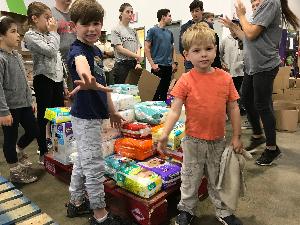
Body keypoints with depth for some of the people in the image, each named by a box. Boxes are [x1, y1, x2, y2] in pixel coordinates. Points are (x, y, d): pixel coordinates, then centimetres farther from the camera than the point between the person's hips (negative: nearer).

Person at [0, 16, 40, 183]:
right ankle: (15, 172, 24)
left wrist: (30, 100, 18)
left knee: (34, 131, 16)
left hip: (24, 104, 8)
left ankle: (19, 151, 44)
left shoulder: (17, 55, 8)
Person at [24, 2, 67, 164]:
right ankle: (43, 153, 17)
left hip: (57, 79, 7)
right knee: (43, 117, 3)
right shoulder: (30, 36, -8)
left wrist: (63, 82, 17)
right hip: (44, 80, -7)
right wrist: (54, 32, -7)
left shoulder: (48, 35, 13)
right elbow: (50, 51, -22)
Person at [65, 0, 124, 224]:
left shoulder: (97, 51, 9)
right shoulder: (78, 50, -17)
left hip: (94, 116, 9)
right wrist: (88, 81, -67)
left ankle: (76, 202, 39)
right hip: (85, 118, -9)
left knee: (83, 161, 20)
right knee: (94, 167, 1)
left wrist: (112, 111, 19)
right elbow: (80, 63, -44)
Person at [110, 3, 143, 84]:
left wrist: (138, 63, -6)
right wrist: (137, 56, -8)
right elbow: (120, 49, -9)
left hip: (134, 65, 5)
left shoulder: (133, 31, 15)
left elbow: (138, 48, 10)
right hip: (122, 65, -5)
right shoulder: (116, 30, 0)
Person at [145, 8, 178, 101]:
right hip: (158, 66, -6)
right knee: (156, 91, -2)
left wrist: (174, 62, 7)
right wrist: (152, 64, -14)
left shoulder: (169, 33, 14)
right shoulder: (153, 30, -3)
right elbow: (147, 48, -7)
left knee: (165, 90, 11)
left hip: (168, 66, 6)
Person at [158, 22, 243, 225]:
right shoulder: (186, 81, -12)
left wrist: (236, 136, 2)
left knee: (219, 179, 21)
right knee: (190, 179, 16)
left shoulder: (225, 78, -5)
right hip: (193, 141, -2)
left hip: (218, 140, 2)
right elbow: (175, 110, -13)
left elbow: (233, 108, 2)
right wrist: (165, 134, -25)